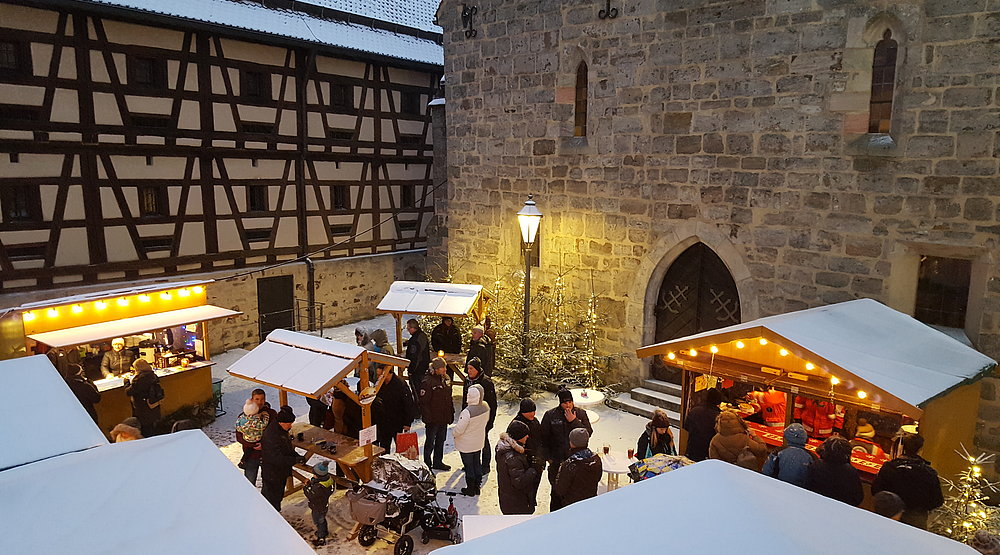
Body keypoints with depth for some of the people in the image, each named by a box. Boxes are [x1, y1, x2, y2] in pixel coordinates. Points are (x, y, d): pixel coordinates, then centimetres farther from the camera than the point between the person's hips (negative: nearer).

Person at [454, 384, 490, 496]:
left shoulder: (467, 412, -32)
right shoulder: (486, 408, -11)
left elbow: (459, 429, -24)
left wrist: (453, 433, -3)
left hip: (466, 445, -6)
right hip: (479, 442, 6)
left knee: (469, 466, 10)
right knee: (477, 464, 20)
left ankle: (470, 489, 23)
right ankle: (477, 486, 32)